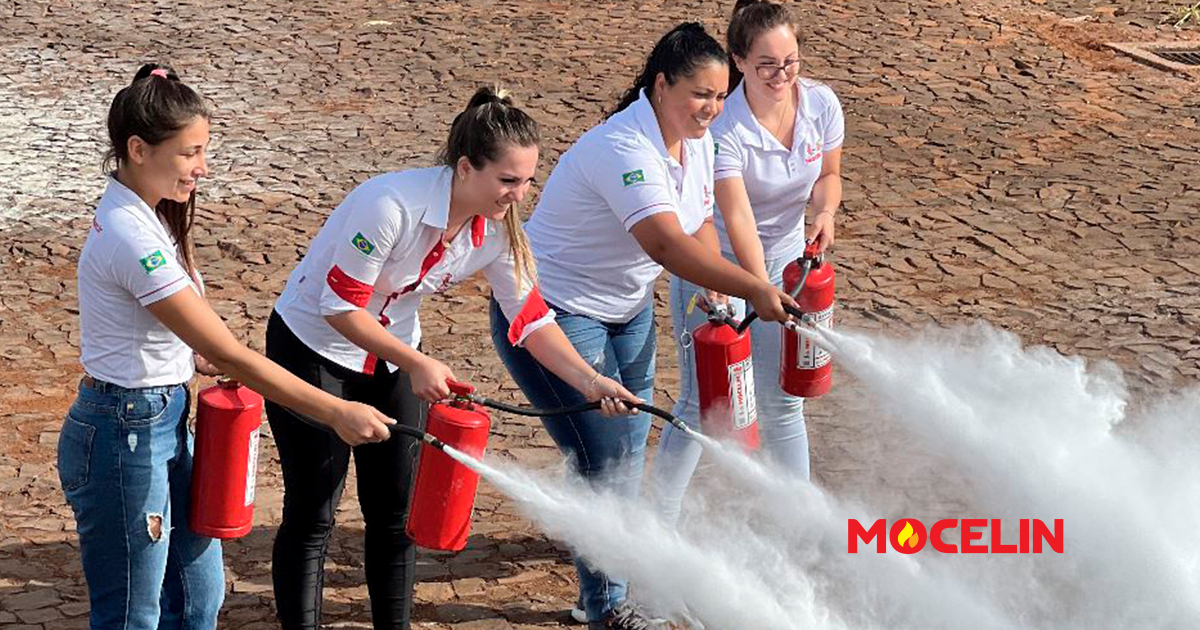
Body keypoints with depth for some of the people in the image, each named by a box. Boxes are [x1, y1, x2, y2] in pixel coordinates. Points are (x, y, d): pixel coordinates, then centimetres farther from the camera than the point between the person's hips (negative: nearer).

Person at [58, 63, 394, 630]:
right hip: (123, 438, -10)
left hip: (164, 424, 10)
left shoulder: (140, 214, 5)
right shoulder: (132, 238, -26)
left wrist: (195, 355, 0)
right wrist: (337, 413, -25)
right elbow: (231, 356, -26)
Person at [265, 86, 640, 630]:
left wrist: (590, 381, -17)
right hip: (312, 347, -6)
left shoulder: (496, 229, -13)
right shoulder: (391, 205, -33)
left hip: (390, 357, 6)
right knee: (312, 514, -4)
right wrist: (416, 364, -26)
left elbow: (531, 319, -5)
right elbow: (339, 306, -26)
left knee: (398, 509, 8)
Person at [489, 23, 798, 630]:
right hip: (551, 313, -9)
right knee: (603, 462, -7)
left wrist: (716, 291, -12)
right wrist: (753, 289, -50)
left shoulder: (696, 141, -2)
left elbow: (700, 224, 8)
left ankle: (620, 568, 30)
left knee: (630, 449, 15)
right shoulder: (625, 149, -31)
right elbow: (666, 243, -43)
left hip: (626, 311, 9)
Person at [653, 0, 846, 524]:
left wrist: (823, 212, -18)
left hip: (784, 256, 5)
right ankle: (658, 525, 12)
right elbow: (738, 217, -34)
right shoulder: (724, 127, -29)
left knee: (783, 402, 9)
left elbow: (829, 175, 5)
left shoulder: (821, 104, -13)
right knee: (703, 406, -3)